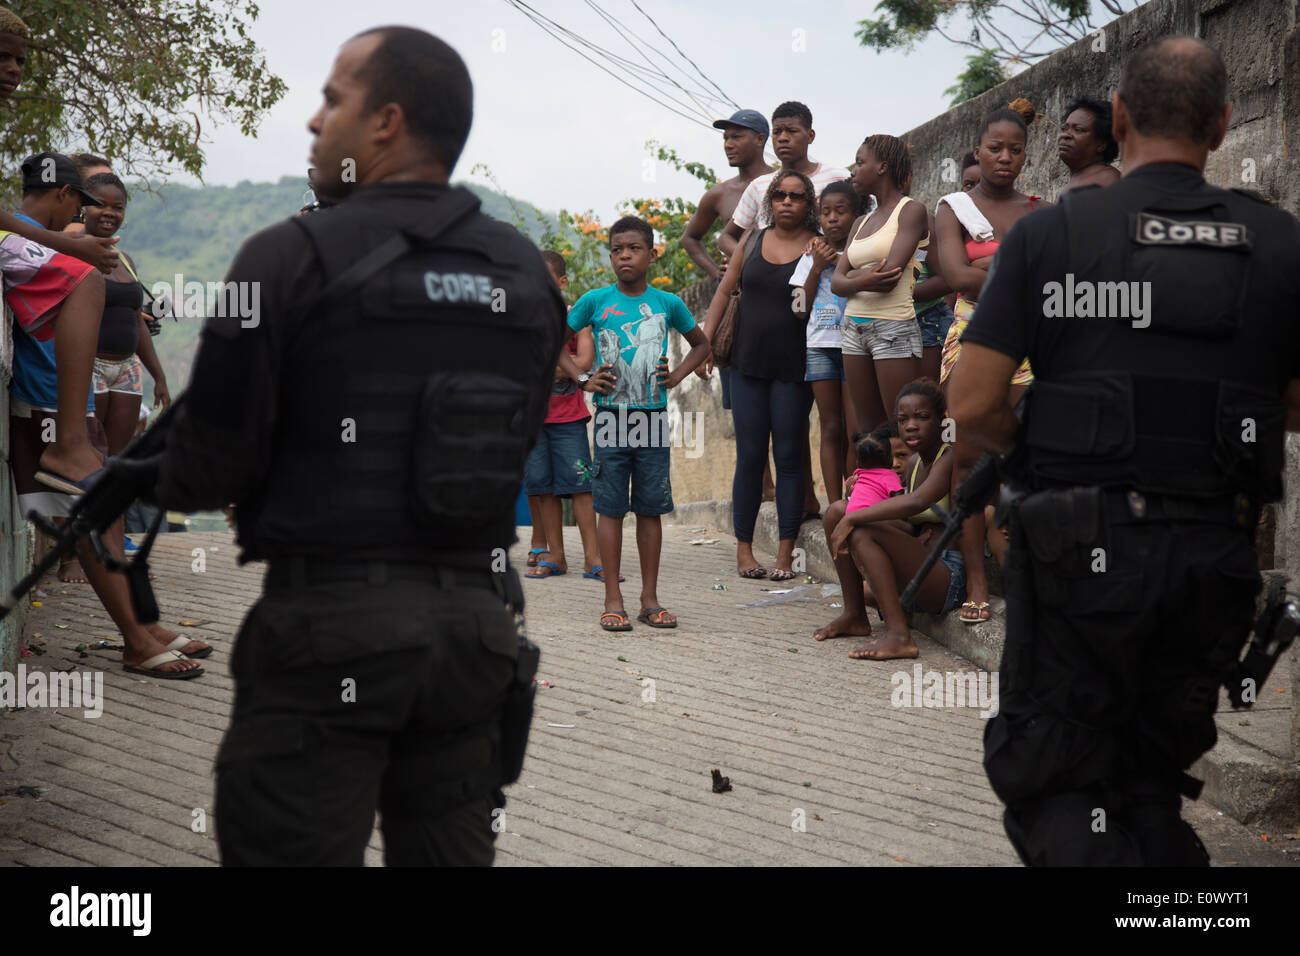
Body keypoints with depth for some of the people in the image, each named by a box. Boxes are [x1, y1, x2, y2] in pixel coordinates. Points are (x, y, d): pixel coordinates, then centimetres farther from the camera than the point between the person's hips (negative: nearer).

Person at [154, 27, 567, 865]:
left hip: (328, 622, -5)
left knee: (292, 850, 1)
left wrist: (162, 485, 16)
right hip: (476, 626, 6)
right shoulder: (527, 274, 8)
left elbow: (211, 463, -7)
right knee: (450, 852, 14)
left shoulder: (293, 259, -9)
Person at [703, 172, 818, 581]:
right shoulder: (753, 239, 10)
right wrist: (705, 340, 7)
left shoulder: (817, 246, -1)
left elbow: (813, 308, -5)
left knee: (788, 457, 0)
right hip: (748, 363, 3)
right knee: (750, 456, 4)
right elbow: (725, 290, 13)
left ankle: (785, 554, 3)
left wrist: (818, 268, -21)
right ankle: (743, 548, 11)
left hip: (792, 367, -3)